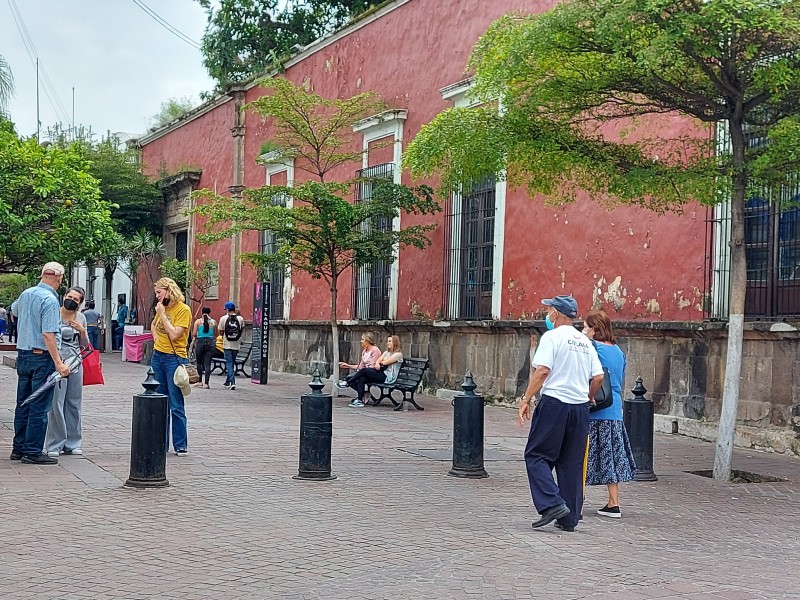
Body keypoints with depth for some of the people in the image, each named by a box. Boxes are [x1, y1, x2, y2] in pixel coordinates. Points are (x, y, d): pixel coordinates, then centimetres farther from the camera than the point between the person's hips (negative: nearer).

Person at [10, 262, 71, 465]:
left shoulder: (25, 294, 8)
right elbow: (48, 335, -23)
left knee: (23, 404, 14)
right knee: (39, 408, -3)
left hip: (23, 355, 8)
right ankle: (33, 452, 0)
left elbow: (14, 312, 31)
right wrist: (58, 363, -24)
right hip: (42, 357, -8)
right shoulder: (50, 300, -17)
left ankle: (18, 448, 20)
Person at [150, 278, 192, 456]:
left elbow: (174, 335, -20)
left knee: (176, 406, -6)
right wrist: (156, 338, 12)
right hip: (157, 357, 7)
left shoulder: (183, 310, -11)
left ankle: (181, 445, 0)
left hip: (174, 359, -7)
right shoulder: (162, 308, 11)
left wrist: (163, 314, -15)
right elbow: (153, 325, 31)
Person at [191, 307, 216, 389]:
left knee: (199, 362, 14)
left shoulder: (198, 321, -1)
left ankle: (200, 381, 17)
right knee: (207, 364, 0)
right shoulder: (213, 322, 3)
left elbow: (194, 334, -3)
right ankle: (206, 383, -5)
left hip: (200, 342, -1)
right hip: (210, 342, 1)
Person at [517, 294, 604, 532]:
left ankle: (552, 504, -13)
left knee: (536, 455, 2)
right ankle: (569, 518, 10)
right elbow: (598, 377, 10)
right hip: (580, 407, 6)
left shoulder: (552, 337, -4)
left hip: (554, 403, -6)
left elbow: (542, 370, -14)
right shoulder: (585, 341, 15)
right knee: (572, 463, 9)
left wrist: (526, 399, -11)